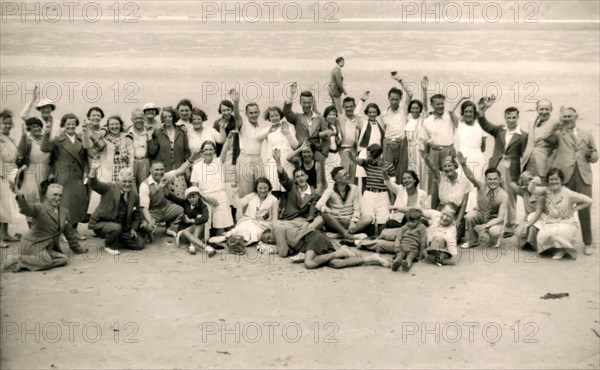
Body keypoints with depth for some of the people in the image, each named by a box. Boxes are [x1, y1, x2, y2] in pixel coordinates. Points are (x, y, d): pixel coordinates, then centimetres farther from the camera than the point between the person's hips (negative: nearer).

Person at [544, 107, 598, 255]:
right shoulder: (558, 133, 11)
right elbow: (547, 139, -11)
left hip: (583, 176, 1)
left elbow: (595, 156, 21)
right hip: (564, 175, -1)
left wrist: (591, 154, -2)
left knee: (584, 209, -2)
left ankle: (587, 243, 7)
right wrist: (559, 124, -6)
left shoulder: (587, 134, 18)